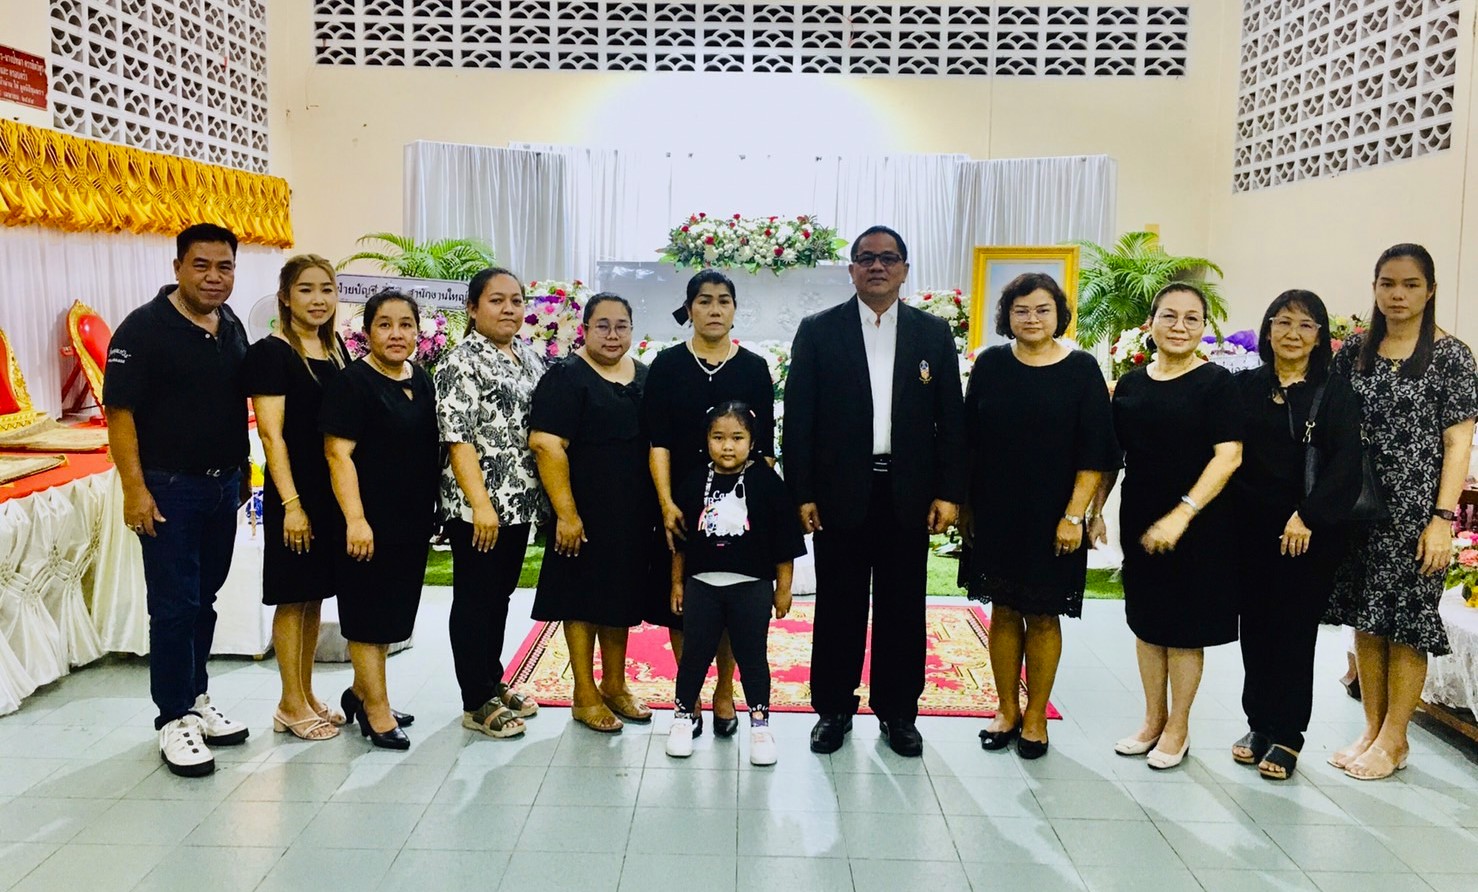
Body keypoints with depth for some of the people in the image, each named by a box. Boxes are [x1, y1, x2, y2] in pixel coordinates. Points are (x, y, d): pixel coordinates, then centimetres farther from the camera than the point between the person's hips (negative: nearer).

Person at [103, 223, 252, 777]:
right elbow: (119, 410, -13)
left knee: (204, 601, 15)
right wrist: (134, 488, -19)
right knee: (174, 606, -1)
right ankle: (175, 721, 9)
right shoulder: (144, 327, -11)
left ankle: (197, 701, 27)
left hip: (223, 486, 6)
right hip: (169, 489, -6)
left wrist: (242, 472, 15)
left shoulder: (232, 328, 9)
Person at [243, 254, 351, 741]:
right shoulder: (270, 353, -10)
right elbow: (271, 433, -14)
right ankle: (291, 705, 14)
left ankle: (306, 695, 25)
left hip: (334, 490, 7)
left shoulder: (337, 349, 9)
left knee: (315, 595, 14)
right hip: (294, 492, -7)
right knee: (293, 597, 2)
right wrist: (291, 503, -18)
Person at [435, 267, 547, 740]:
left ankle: (493, 683, 30)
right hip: (476, 508, -7)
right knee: (475, 599, 2)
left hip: (521, 502, 7)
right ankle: (476, 703, 12)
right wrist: (480, 505, -22)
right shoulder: (462, 361, -10)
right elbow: (458, 440, -16)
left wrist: (544, 497, 13)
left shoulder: (530, 356, 12)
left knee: (501, 595, 17)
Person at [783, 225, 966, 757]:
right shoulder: (818, 331, 2)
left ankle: (898, 712, 24)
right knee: (838, 607, 8)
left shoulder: (933, 334, 7)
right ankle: (833, 709, 23)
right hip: (840, 493, -1)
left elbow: (951, 418, 5)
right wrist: (802, 494, -7)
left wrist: (948, 493, -2)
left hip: (908, 495, 2)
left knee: (902, 608, 10)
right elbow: (798, 418, -1)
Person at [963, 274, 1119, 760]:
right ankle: (1007, 710, 24)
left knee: (1043, 615, 7)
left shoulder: (1081, 369, -4)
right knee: (1003, 610, 10)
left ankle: (1035, 716, 21)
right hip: (995, 514, 2)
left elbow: (1094, 452, -6)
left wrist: (1074, 515, -11)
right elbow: (970, 441, 6)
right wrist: (964, 503, 4)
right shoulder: (990, 365, 2)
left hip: (1051, 516, -2)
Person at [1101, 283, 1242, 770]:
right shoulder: (1131, 384, 6)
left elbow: (1228, 457, -15)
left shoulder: (1215, 383, -8)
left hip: (1198, 526, -4)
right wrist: (1096, 508, 5)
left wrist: (1182, 514, -22)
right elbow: (1112, 455, 12)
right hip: (1139, 523, 5)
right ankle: (1152, 720, 28)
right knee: (1147, 621, 13)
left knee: (1185, 627, 6)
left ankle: (1178, 728, 21)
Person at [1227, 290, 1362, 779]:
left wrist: (1307, 515, -18)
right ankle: (1259, 724, 22)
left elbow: (1344, 464, -10)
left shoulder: (1335, 393, -1)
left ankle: (1286, 736, 14)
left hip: (1310, 533, -3)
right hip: (1251, 529, 3)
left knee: (1294, 631, 3)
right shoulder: (1245, 385, 7)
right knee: (1255, 627, 8)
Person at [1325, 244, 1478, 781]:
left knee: (1407, 623, 3)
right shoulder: (1354, 351, 6)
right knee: (1366, 617, 10)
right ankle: (1372, 730, 23)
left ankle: (1393, 739, 17)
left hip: (1415, 508, -4)